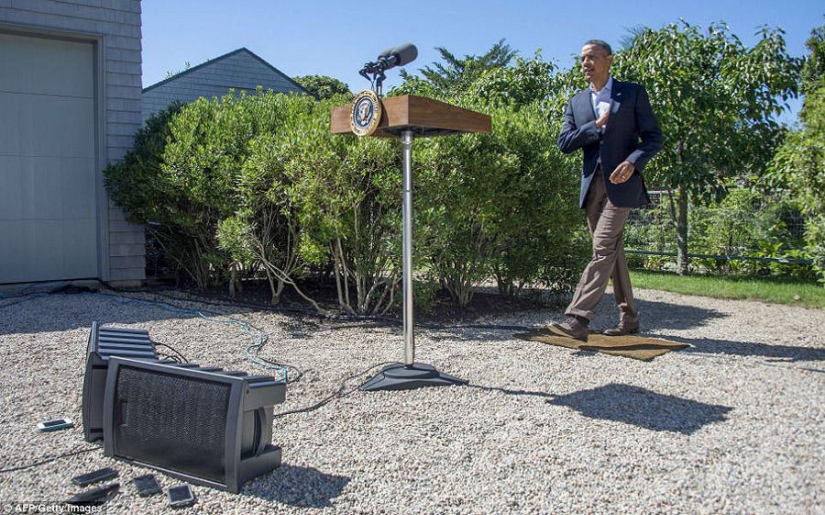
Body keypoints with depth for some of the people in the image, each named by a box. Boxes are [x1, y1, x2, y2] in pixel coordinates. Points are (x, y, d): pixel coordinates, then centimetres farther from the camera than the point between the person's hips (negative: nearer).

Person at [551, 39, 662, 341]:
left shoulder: (633, 93, 4)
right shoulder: (576, 102, 16)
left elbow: (654, 137, 0)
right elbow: (564, 143, 5)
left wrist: (633, 162, -17)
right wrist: (595, 127, -8)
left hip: (621, 183, -5)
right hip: (592, 184, 5)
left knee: (603, 249, -15)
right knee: (612, 251, 10)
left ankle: (578, 318, -22)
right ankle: (629, 317, 20)